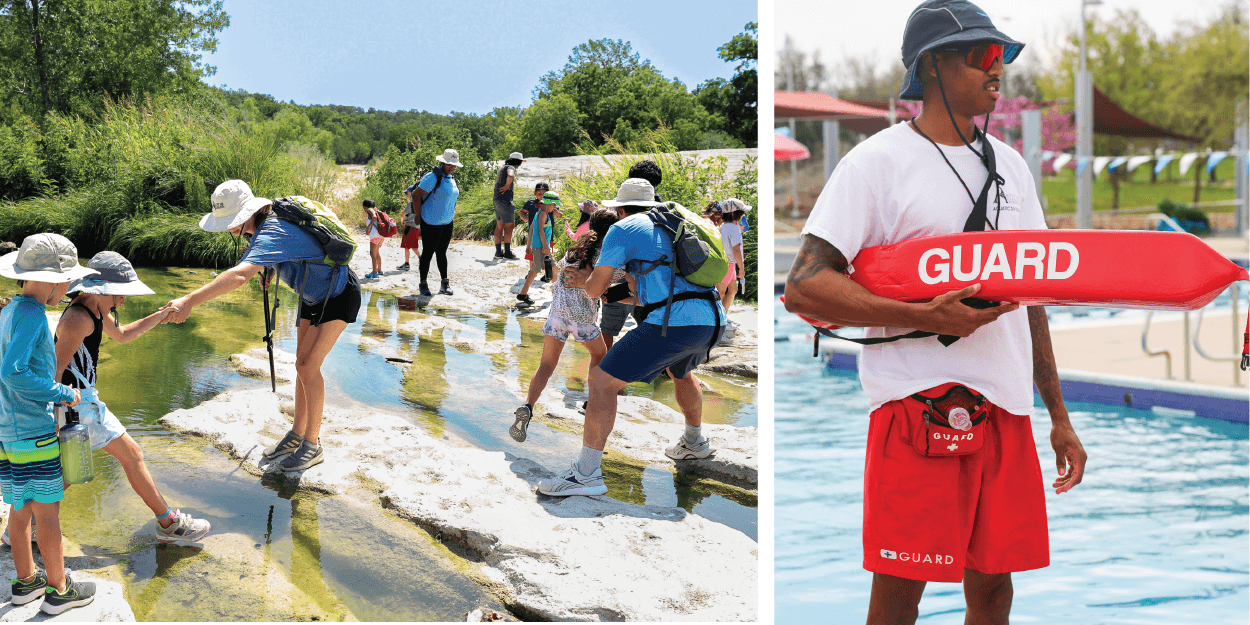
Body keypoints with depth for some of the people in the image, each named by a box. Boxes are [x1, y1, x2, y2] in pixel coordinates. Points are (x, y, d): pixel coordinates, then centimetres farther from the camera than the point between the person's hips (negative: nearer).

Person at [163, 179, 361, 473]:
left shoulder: (271, 234, -35)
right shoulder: (260, 223, -5)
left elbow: (239, 275, -53)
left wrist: (190, 300, -59)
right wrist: (268, 271, 5)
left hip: (338, 295, -10)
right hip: (313, 295, 10)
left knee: (307, 365, -12)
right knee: (303, 364, 10)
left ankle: (312, 446, -2)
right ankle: (297, 435, 21)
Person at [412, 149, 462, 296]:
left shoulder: (451, 178, 10)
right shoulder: (433, 177, -16)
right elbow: (416, 195, -16)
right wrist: (418, 216, -12)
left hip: (447, 223, 7)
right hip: (431, 223, -7)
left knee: (442, 252, 14)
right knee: (428, 253, 1)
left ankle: (445, 284, 19)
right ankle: (423, 284, 11)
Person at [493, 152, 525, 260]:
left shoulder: (502, 168, 19)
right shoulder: (510, 168, -10)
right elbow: (510, 176, -33)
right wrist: (507, 185, -19)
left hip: (497, 199, 10)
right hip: (505, 200, -10)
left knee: (499, 225, 12)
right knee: (509, 225, -6)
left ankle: (498, 251, 14)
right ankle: (507, 252, -8)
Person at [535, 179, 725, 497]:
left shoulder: (622, 230, 6)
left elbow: (594, 289, 6)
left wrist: (591, 277, 28)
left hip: (673, 323, -8)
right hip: (710, 320, 8)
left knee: (602, 381, -4)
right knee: (680, 371, 39)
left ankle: (587, 474, -9)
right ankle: (695, 441, 56)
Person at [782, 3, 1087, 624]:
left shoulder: (1010, 165, 18)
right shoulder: (876, 162, -4)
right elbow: (802, 288, -12)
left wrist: (1058, 415, 19)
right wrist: (927, 316, -20)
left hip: (1005, 406, 6)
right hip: (918, 402, -6)